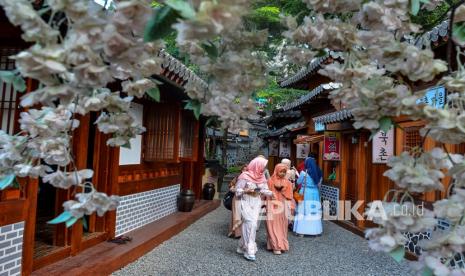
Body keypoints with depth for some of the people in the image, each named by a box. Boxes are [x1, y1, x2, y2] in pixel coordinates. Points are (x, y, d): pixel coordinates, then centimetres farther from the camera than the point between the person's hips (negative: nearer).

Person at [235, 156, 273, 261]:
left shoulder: (261, 177, 7)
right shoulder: (245, 176, -11)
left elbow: (265, 190, 5)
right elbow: (238, 191, -8)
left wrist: (273, 193, -10)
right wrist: (246, 191, -23)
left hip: (256, 203, 6)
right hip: (246, 203, -5)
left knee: (249, 225, 4)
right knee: (250, 223, -14)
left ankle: (242, 247, 20)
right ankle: (249, 250, -7)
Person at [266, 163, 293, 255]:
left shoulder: (287, 182, 7)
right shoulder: (271, 181, -4)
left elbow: (289, 196, 9)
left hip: (283, 206, 4)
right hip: (273, 207, -3)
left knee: (282, 226, 9)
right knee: (274, 226, -4)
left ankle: (282, 244, 21)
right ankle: (276, 247, -2)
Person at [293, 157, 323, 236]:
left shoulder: (304, 172, -10)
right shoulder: (318, 172, 3)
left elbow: (298, 182, 0)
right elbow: (318, 182, 10)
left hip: (305, 193, -4)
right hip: (314, 193, 4)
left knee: (303, 211, 2)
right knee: (314, 211, 10)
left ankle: (302, 231, 4)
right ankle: (315, 230, 15)